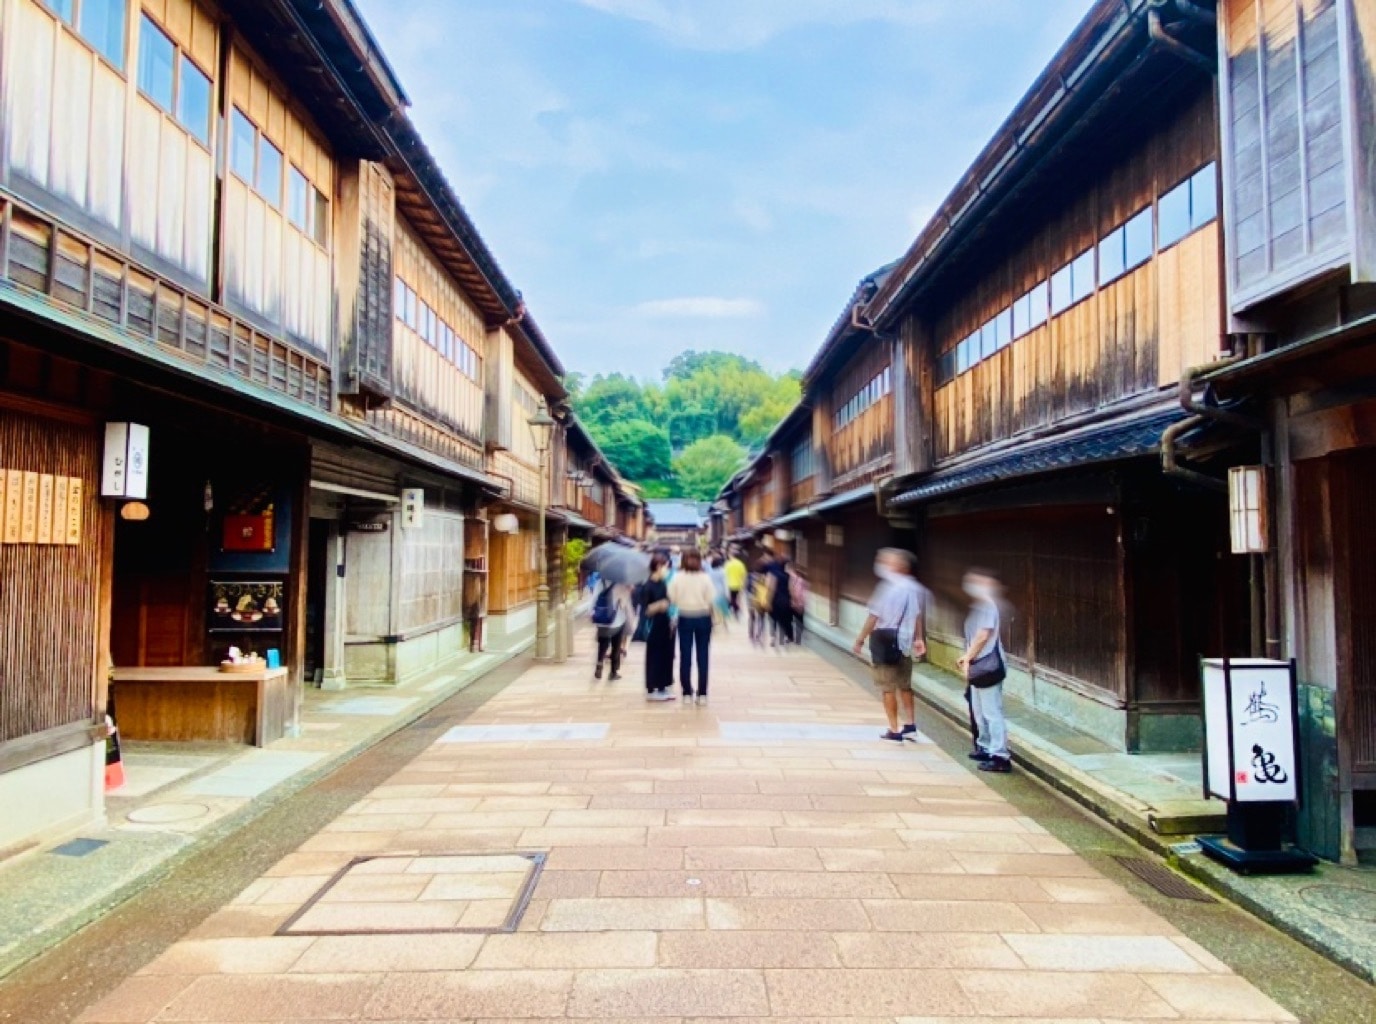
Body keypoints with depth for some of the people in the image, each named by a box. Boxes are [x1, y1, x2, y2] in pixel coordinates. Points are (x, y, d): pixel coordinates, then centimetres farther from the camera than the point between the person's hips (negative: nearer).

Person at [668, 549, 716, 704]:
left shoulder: (677, 577, -6)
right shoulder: (705, 578, -8)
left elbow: (672, 598, -9)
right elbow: (711, 600, -10)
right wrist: (711, 615, 4)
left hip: (685, 619, 1)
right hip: (703, 618, -1)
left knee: (685, 656, 7)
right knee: (703, 656, 4)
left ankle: (687, 693, 9)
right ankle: (702, 694, 4)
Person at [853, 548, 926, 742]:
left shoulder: (888, 587, -15)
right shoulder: (915, 588, 3)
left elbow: (874, 616, -13)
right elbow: (919, 616, 7)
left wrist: (860, 639, -5)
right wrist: (919, 639, 16)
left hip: (886, 641, -6)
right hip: (906, 642, 7)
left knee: (888, 687, 1)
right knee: (905, 685, 20)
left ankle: (894, 731, 3)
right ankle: (910, 725, 24)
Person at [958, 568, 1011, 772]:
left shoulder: (987, 605, -18)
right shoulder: (978, 605, 12)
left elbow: (983, 635, -23)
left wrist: (968, 658, -17)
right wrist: (967, 657, 12)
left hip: (987, 667, -10)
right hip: (978, 667, 10)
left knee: (992, 713, -6)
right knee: (979, 711, 20)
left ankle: (1000, 757, -2)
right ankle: (986, 748, 33)